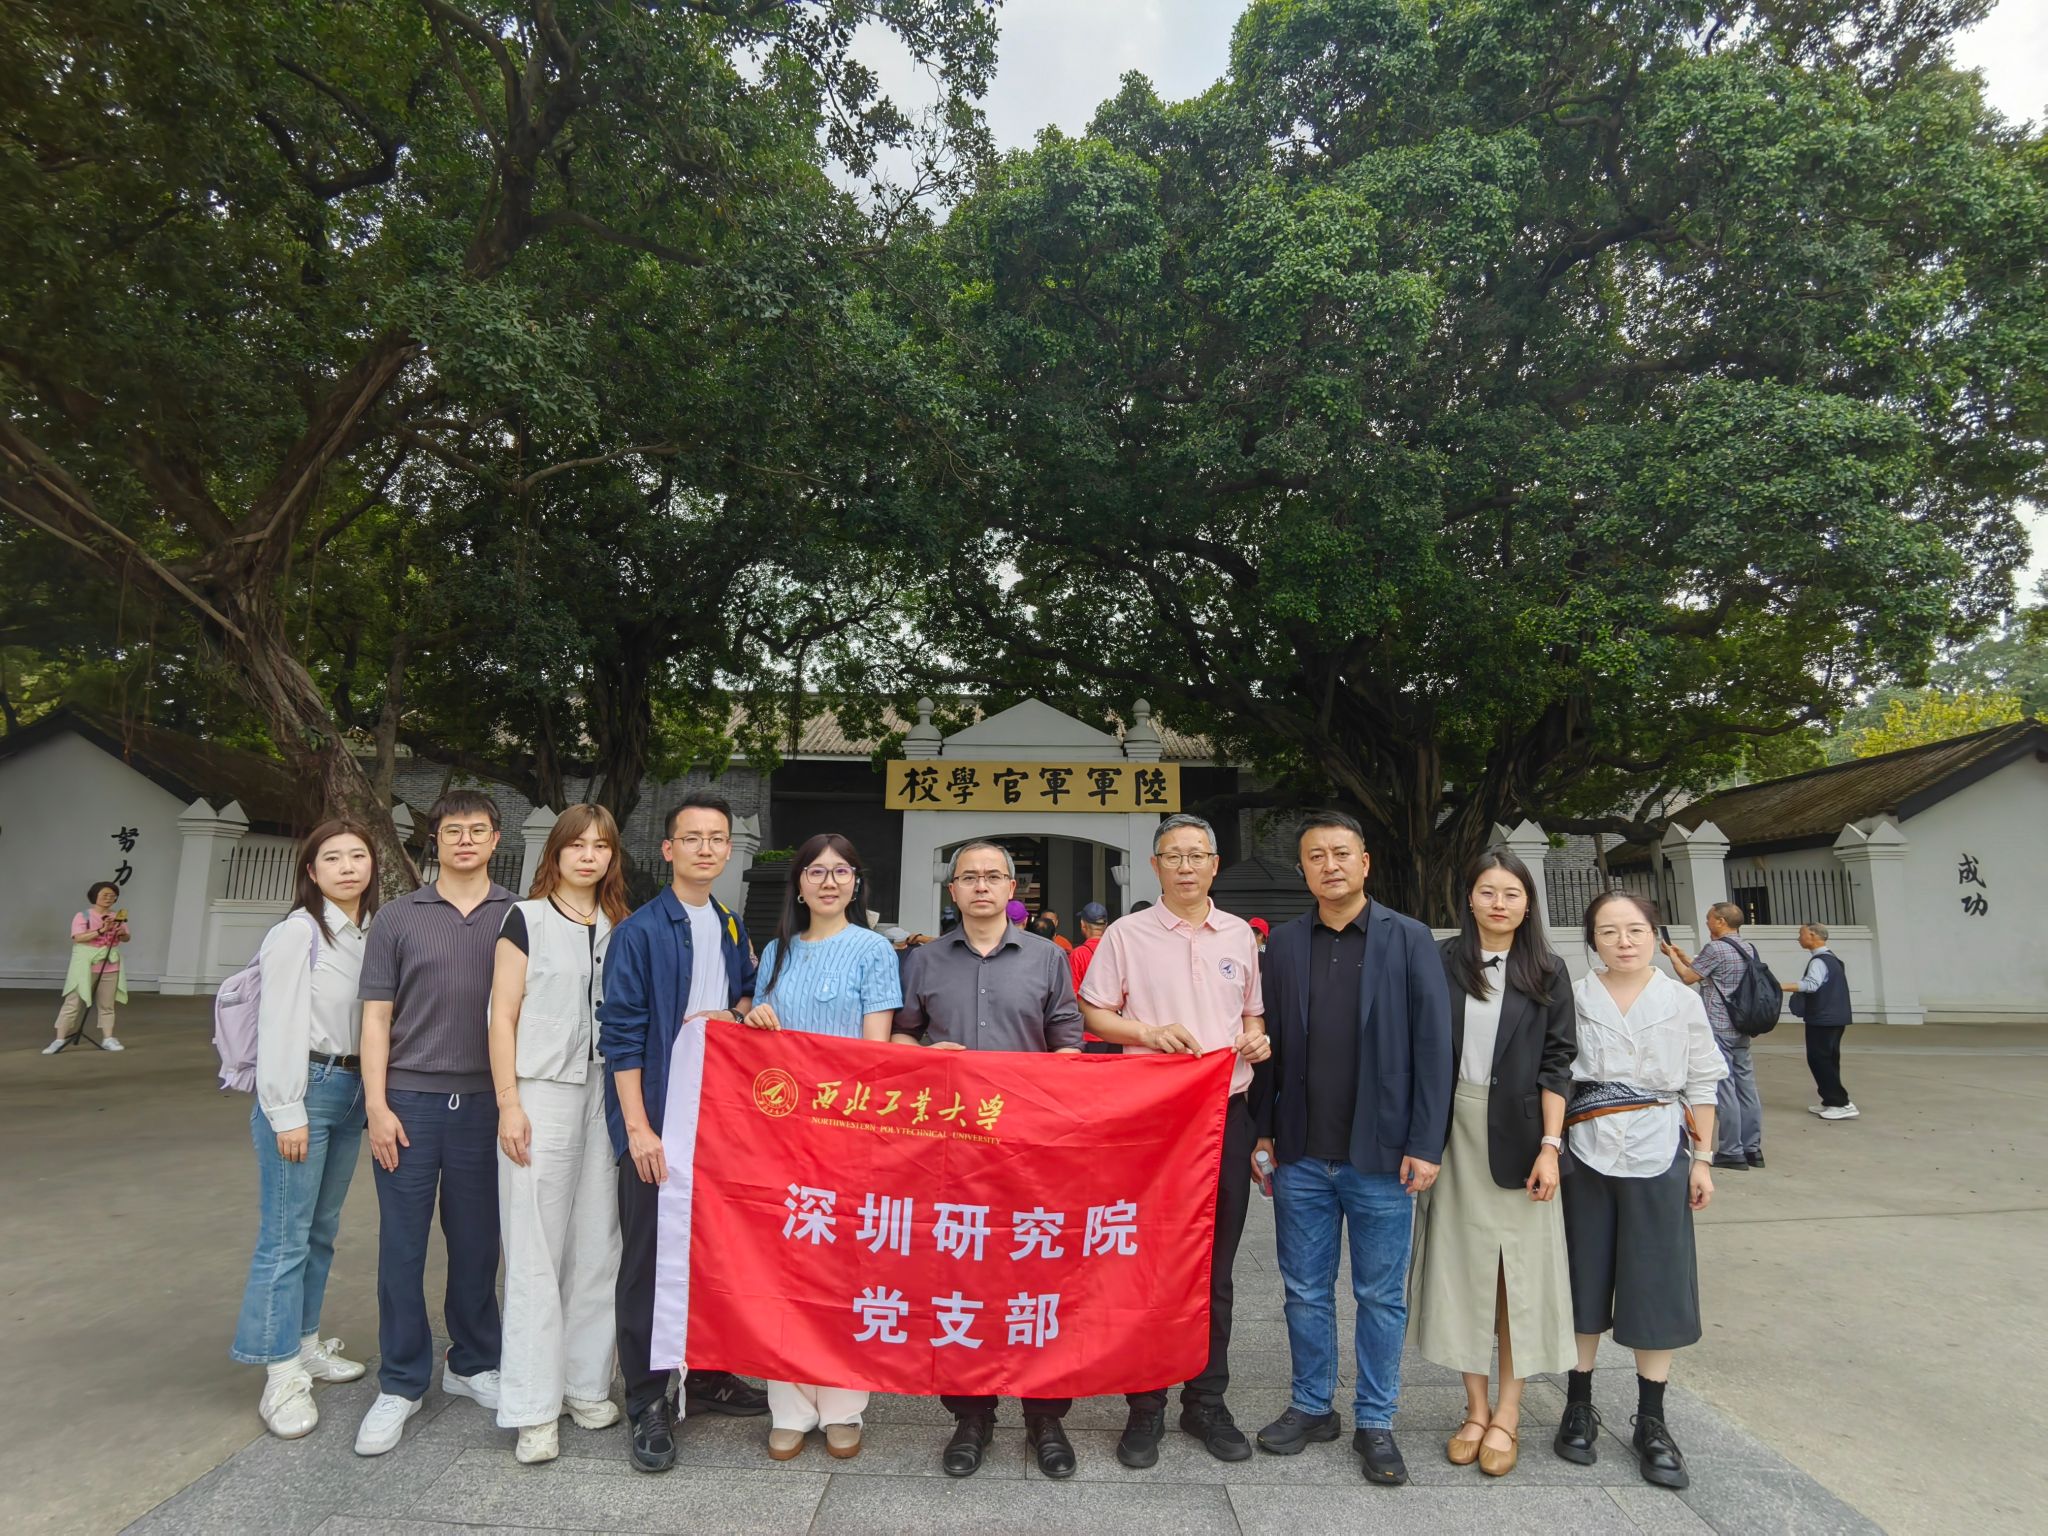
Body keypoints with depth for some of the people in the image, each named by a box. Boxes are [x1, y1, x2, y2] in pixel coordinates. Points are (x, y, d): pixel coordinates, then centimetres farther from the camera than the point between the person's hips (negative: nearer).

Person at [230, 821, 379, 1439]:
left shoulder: (370, 932, 8)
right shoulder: (299, 931, -11)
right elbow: (281, 1022, -13)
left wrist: (370, 1091, 9)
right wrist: (286, 1111, -14)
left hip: (352, 1088, 7)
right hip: (306, 1087, -7)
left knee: (322, 1230, 16)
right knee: (286, 1237, -1)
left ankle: (305, 1344, 29)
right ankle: (282, 1376, 7)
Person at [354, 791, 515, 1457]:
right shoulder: (399, 918, 4)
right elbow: (376, 1017, 3)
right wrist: (377, 1105, -4)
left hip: (485, 1103, 1)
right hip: (410, 1101, 0)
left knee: (476, 1243, 11)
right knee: (402, 1246, 6)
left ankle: (473, 1364, 29)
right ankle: (401, 1384, 21)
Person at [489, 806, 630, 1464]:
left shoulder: (620, 927, 13)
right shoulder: (527, 918, 0)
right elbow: (503, 1014, -3)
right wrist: (508, 1102, -10)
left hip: (607, 1094, 4)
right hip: (542, 1093, -4)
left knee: (598, 1246, 9)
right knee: (536, 1251, 1)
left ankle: (585, 1384, 23)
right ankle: (534, 1409, 10)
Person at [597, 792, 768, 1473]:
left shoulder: (733, 928, 10)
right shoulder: (639, 931, -8)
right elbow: (620, 1035, -11)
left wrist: (733, 1014, -2)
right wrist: (638, 1127, -15)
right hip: (656, 1119, -6)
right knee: (648, 1259, 3)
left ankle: (708, 1377, 31)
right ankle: (648, 1403, 17)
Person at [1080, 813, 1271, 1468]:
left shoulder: (1240, 935, 9)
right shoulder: (1127, 935, 0)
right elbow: (1092, 1015, 1)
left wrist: (1256, 1039, -3)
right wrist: (1148, 1032, -15)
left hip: (1227, 1113, 3)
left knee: (1215, 1270, 12)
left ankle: (1207, 1402, 27)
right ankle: (1145, 1407, 20)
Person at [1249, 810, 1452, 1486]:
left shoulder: (1409, 940, -4)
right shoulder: (1284, 943, 4)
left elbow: (1433, 1046, -6)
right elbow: (1271, 1043, 6)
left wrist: (1425, 1145, -9)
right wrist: (1264, 1131, 4)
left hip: (1380, 1154, -2)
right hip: (1301, 1156, 3)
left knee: (1381, 1297, 11)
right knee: (1305, 1291, 14)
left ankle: (1374, 1421, 28)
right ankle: (1311, 1407, 32)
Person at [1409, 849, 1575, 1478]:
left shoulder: (1546, 972, 1)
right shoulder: (1443, 963, 0)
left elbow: (1556, 1063, -2)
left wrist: (1550, 1146, -9)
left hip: (1518, 1133, 0)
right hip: (1455, 1128, 1)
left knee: (1519, 1263, 6)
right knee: (1462, 1260, 8)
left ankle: (1507, 1413, 19)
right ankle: (1475, 1407, 21)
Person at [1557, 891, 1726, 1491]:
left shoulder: (1682, 1001, 3)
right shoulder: (1573, 997, 0)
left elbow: (1701, 1086, 7)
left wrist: (1702, 1159, 4)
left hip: (1658, 1155, 1)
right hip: (1586, 1153, 0)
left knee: (1656, 1287, 4)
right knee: (1585, 1280, 7)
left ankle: (1651, 1423, 20)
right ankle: (1579, 1407, 24)